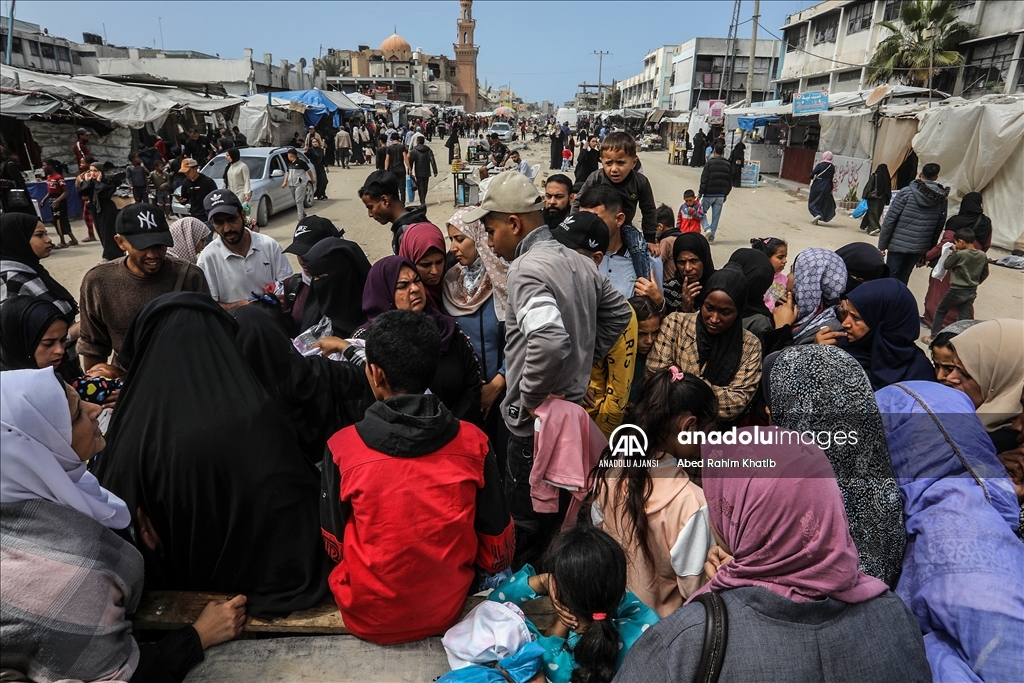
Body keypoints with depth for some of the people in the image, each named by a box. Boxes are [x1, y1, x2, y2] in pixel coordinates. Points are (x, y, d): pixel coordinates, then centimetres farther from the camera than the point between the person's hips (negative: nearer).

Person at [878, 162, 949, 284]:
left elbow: (889, 220, -9)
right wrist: (929, 251, 15)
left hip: (898, 245, -4)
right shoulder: (942, 198, 5)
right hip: (920, 248, 4)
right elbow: (938, 228, 8)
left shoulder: (906, 192, -7)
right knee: (902, 281, 13)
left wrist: (882, 245, -3)